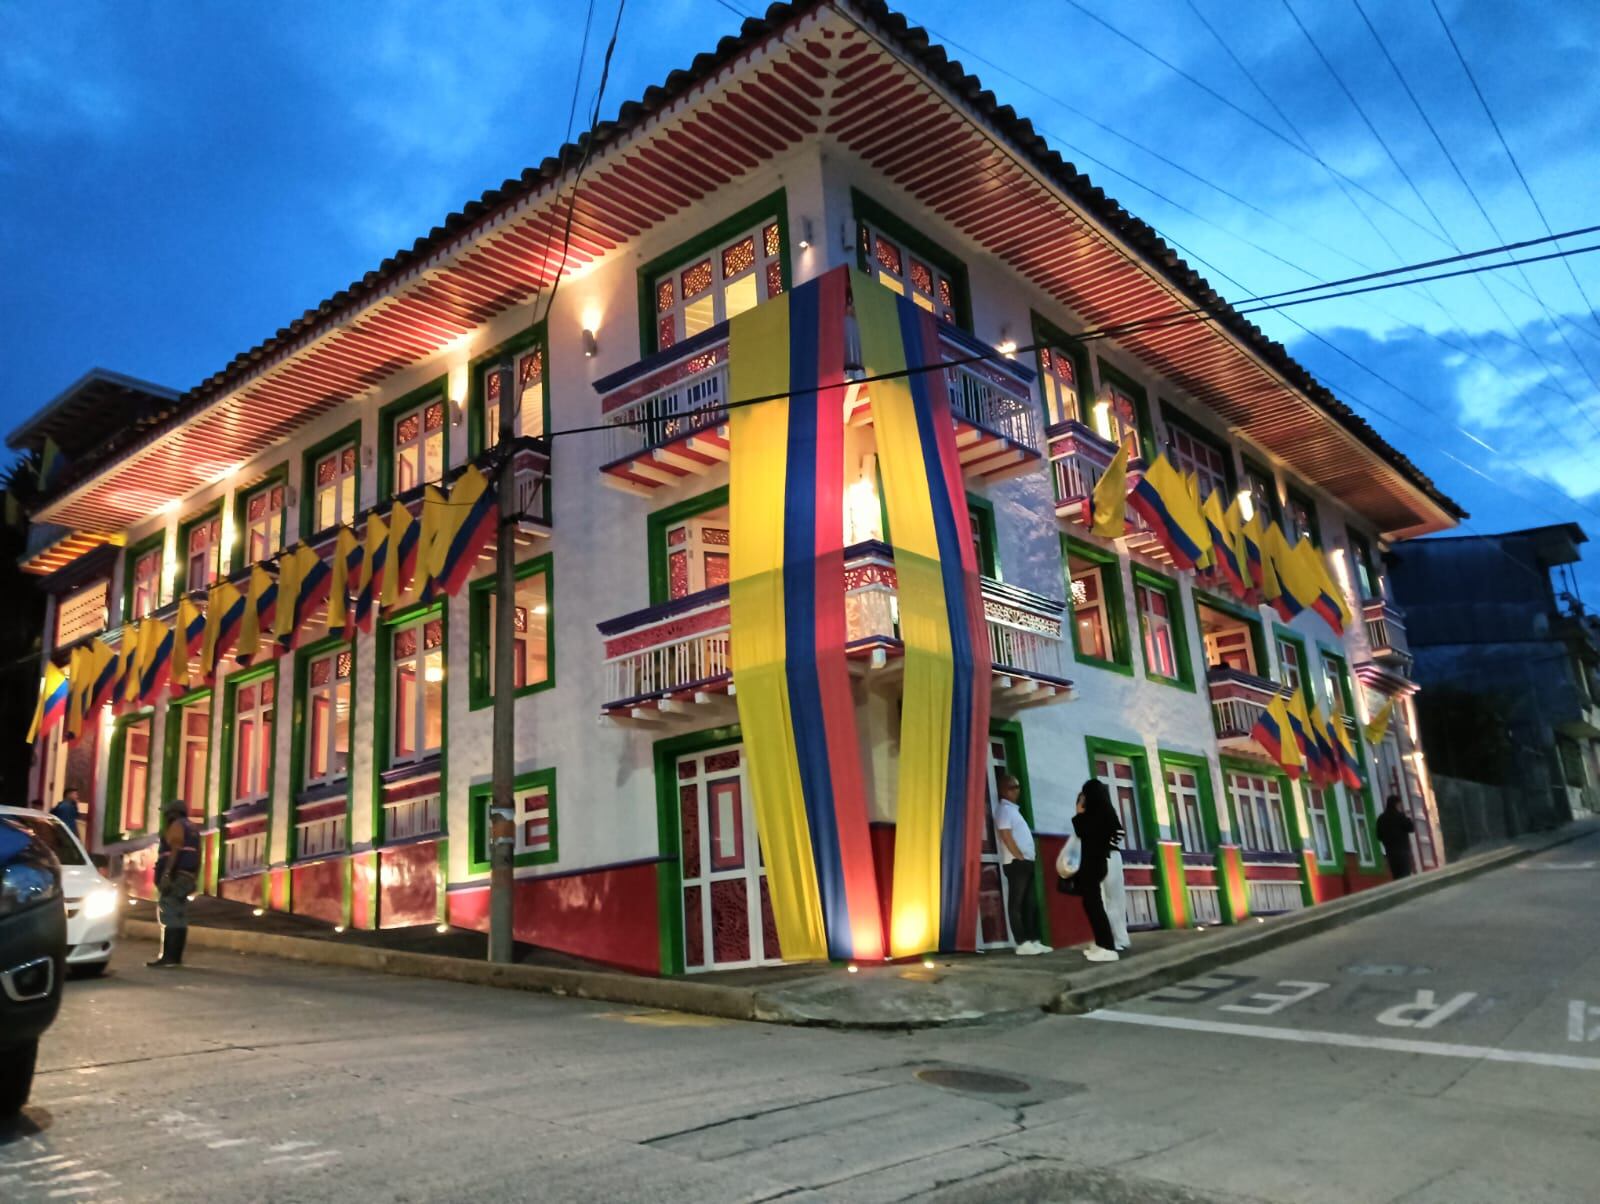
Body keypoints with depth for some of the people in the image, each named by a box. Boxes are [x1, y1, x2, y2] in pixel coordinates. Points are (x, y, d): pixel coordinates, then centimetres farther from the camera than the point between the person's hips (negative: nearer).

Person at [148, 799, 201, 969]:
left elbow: (175, 851, -18)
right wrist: (194, 879, 20)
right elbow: (197, 855, 18)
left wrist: (167, 875, -24)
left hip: (175, 877, -9)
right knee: (180, 918, 9)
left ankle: (167, 957, -16)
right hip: (187, 877, 9)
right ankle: (176, 956, 10)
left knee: (168, 917, -11)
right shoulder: (193, 827, 20)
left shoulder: (177, 825, -6)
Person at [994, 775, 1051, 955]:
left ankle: (1033, 941, 13)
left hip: (1026, 863, 10)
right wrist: (1021, 858, -14)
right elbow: (1007, 837, -17)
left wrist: (1028, 859, 14)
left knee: (1031, 903, 9)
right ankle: (1023, 944, -6)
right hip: (1016, 863, -10)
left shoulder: (1014, 809, 21)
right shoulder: (1004, 809, -8)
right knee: (1017, 904, -7)